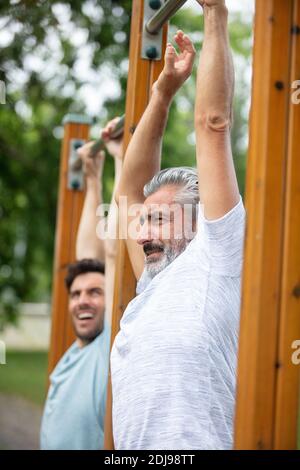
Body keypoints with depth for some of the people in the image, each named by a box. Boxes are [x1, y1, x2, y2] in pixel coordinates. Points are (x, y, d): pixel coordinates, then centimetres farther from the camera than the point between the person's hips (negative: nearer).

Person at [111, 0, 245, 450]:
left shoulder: (217, 261, -3)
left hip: (198, 443, -8)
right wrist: (163, 92, 27)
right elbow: (130, 189, 25)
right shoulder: (153, 287, 17)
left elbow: (213, 123, -4)